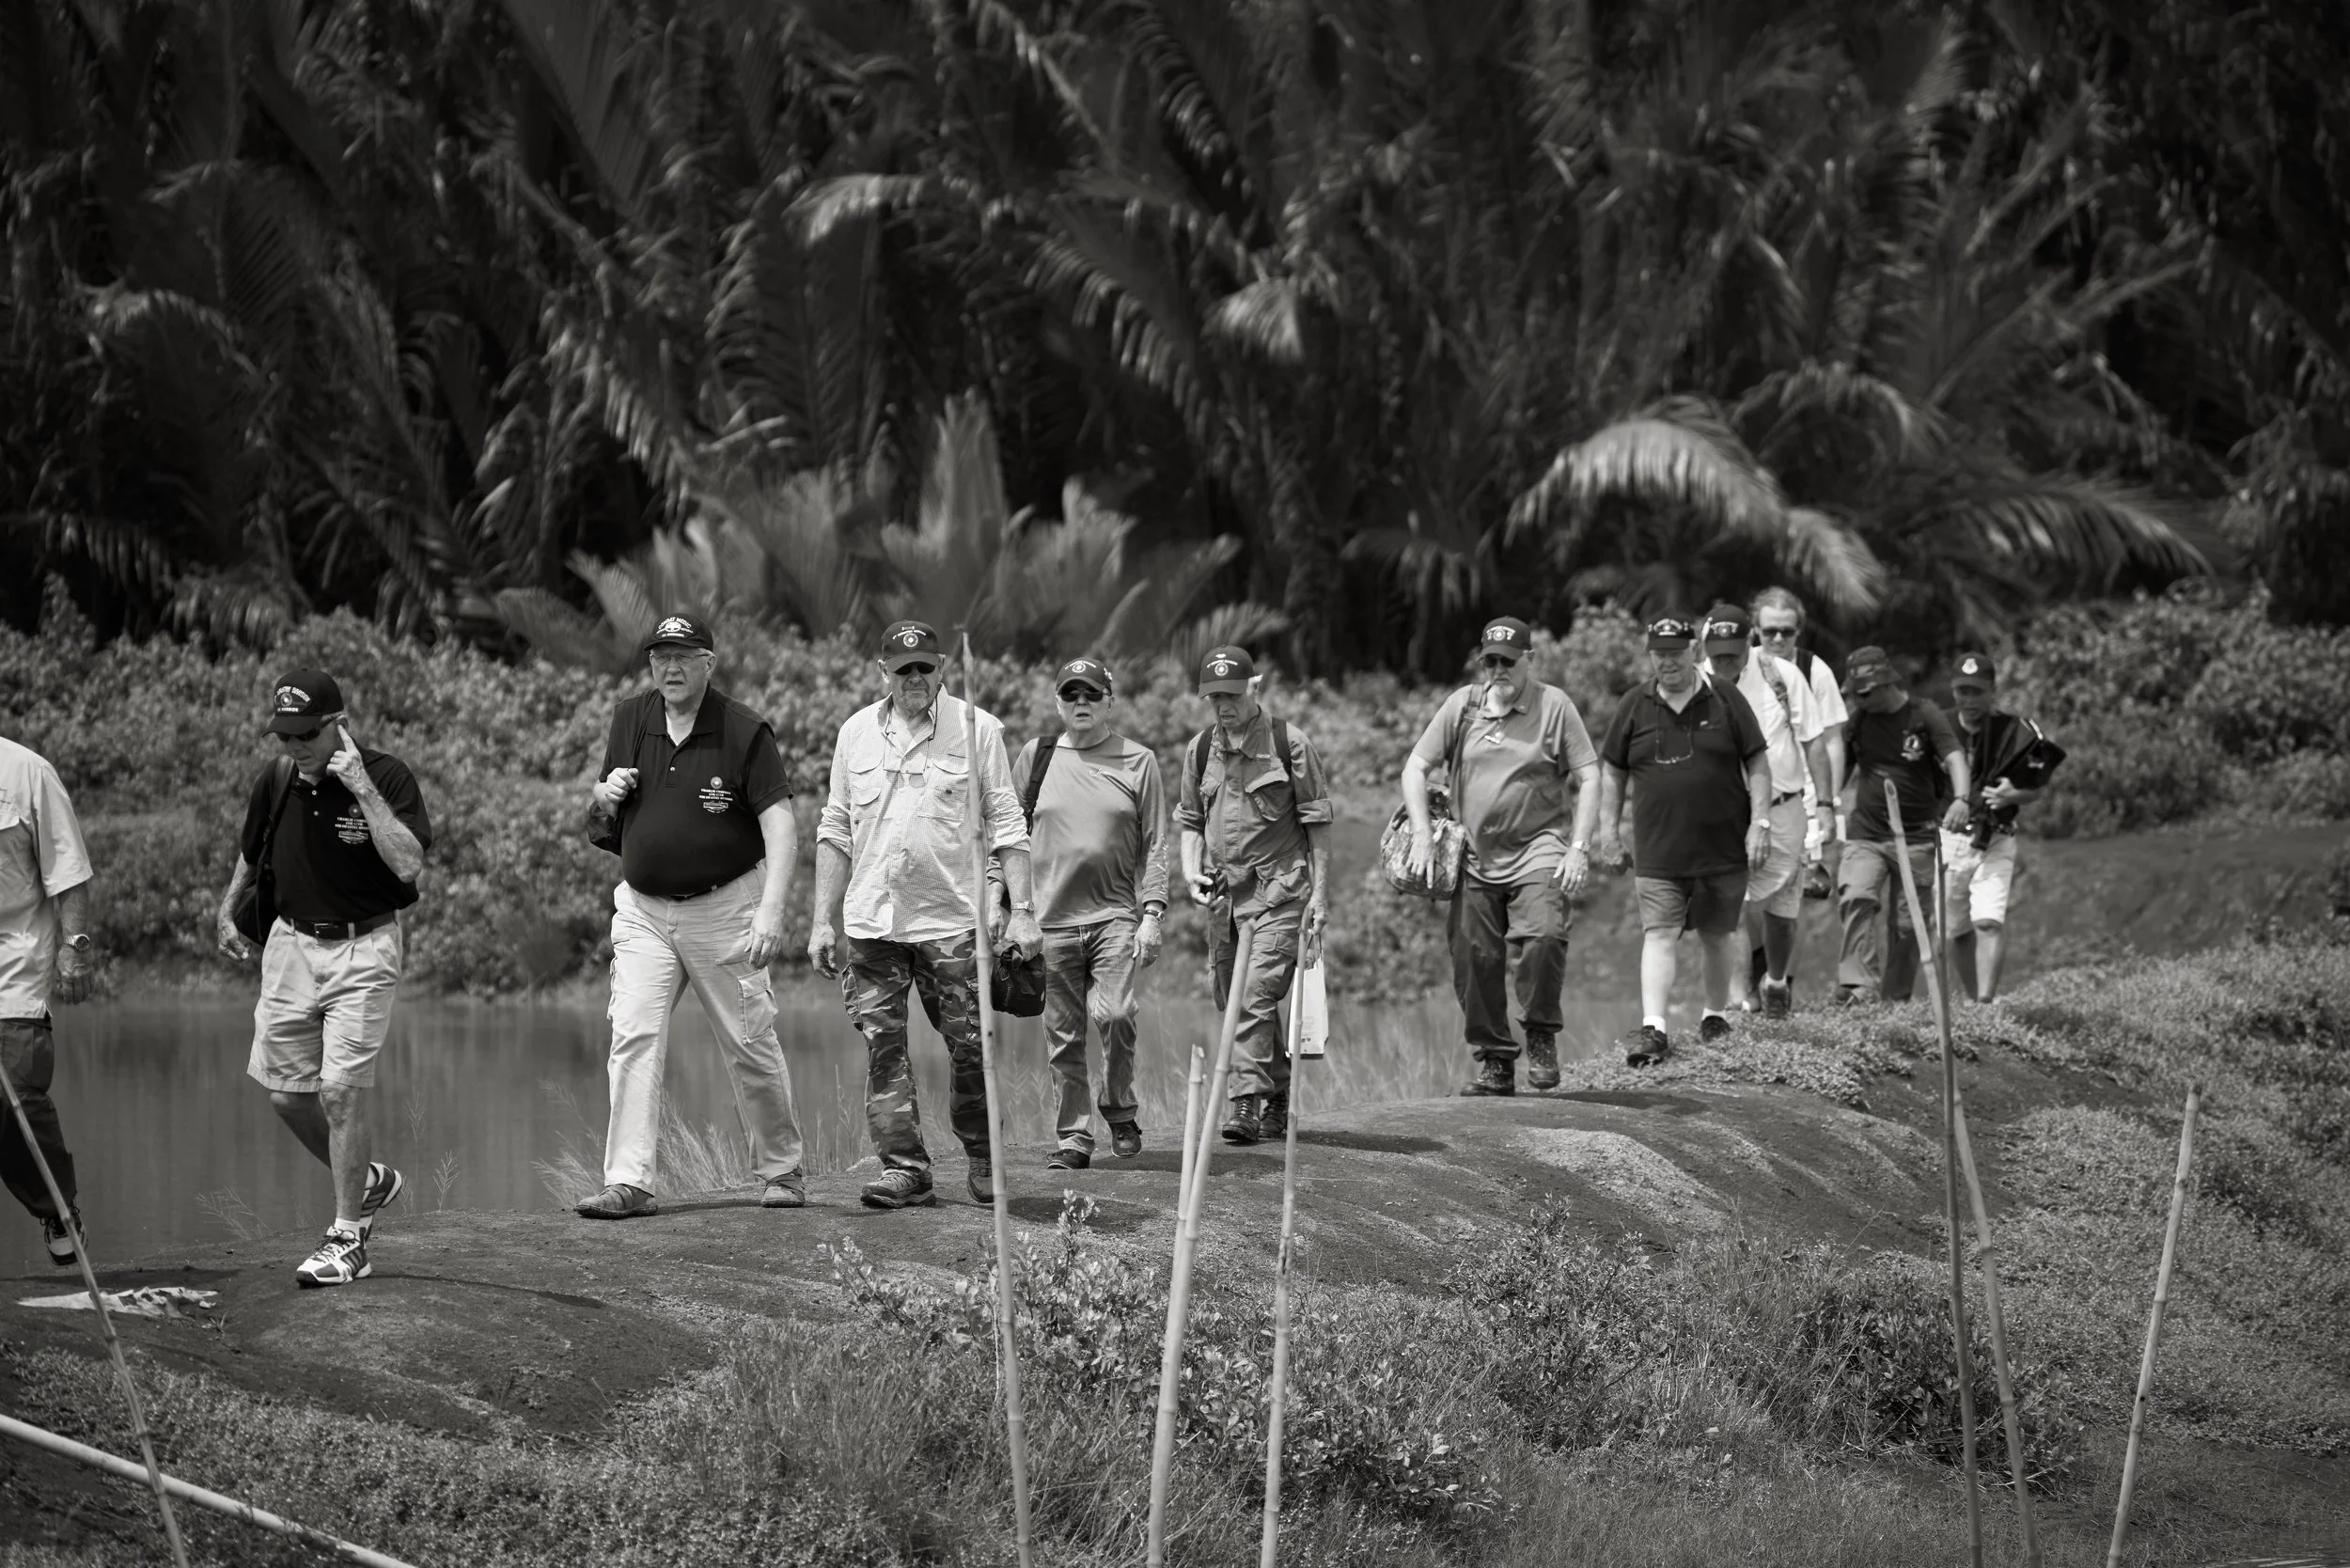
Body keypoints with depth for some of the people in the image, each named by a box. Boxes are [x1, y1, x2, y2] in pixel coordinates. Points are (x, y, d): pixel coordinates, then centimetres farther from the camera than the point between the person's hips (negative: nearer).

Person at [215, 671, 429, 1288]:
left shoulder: (388, 776, -15)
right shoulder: (276, 780, -1)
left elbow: (408, 864, -27)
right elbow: (251, 852, 19)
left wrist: (361, 787, -29)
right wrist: (227, 909, 21)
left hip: (363, 948, -5)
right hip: (291, 942, 6)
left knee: (341, 1090, -11)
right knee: (284, 1090, 7)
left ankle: (348, 1236, 0)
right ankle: (366, 1180, 31)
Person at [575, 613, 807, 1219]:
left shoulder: (745, 732, -10)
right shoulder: (630, 721, 5)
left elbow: (780, 826, -16)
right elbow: (600, 820, 17)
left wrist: (770, 912, -28)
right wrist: (605, 795, -8)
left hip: (724, 908, -3)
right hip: (642, 909, 3)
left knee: (751, 1047, 2)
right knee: (633, 1039, -9)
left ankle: (781, 1169, 19)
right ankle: (630, 1182, -13)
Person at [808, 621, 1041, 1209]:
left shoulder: (977, 730, 2)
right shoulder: (857, 732, 10)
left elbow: (1007, 827, 3)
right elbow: (835, 830, 14)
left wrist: (1021, 910, -5)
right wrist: (823, 919, 10)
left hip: (952, 918, -2)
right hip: (871, 919, 2)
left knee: (970, 1048, -2)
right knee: (882, 1047, -3)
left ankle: (983, 1161, 14)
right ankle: (904, 1167, 0)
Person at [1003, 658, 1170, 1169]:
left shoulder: (1138, 762, 6)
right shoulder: (1035, 758, 8)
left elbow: (1154, 845, 5)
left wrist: (1152, 913, -4)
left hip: (1115, 915, -2)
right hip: (1051, 917, 2)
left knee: (1113, 1014, -18)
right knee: (1063, 1036, 2)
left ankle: (1121, 1112, 4)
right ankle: (1074, 1137, 10)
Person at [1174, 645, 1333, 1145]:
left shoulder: (1289, 744, -4)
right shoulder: (1200, 749, 10)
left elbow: (1317, 822, -1)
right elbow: (1190, 820, 20)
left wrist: (1320, 891, -5)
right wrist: (1191, 868, 1)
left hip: (1280, 890, -6)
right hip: (1224, 893, 6)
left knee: (1257, 995, -17)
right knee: (1233, 999, 9)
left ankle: (1248, 1103, -19)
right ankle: (1279, 1096, 22)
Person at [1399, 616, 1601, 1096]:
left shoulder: (1554, 705, -1)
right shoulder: (1462, 705, 6)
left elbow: (1589, 778, 0)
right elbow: (1415, 768, 9)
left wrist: (1579, 848, -9)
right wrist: (1422, 836, -2)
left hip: (1538, 848, -3)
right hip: (1475, 856, 3)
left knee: (1542, 936, -25)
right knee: (1474, 958, 2)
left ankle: (1542, 1037, -6)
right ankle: (1494, 1063, 15)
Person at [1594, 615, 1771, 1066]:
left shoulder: (1725, 701, 1)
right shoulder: (1635, 707, 5)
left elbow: (1757, 764, 3)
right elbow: (1612, 772, 12)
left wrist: (1760, 822, -5)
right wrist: (1609, 828, 8)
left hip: (1722, 845, 0)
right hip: (1658, 850, 0)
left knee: (1716, 935, 11)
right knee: (1658, 935, -12)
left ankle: (1716, 1016, 29)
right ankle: (1653, 1029, -21)